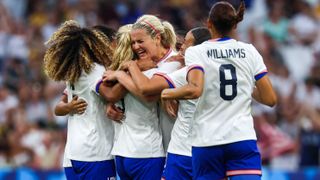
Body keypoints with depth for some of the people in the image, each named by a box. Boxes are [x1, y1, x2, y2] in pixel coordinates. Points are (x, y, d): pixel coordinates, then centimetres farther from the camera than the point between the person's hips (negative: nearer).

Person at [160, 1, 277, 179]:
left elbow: (194, 90, -18)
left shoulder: (196, 52, -1)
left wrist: (169, 93, 0)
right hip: (243, 138, 1)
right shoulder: (249, 51, 6)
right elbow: (270, 99, 6)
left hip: (207, 141, -1)